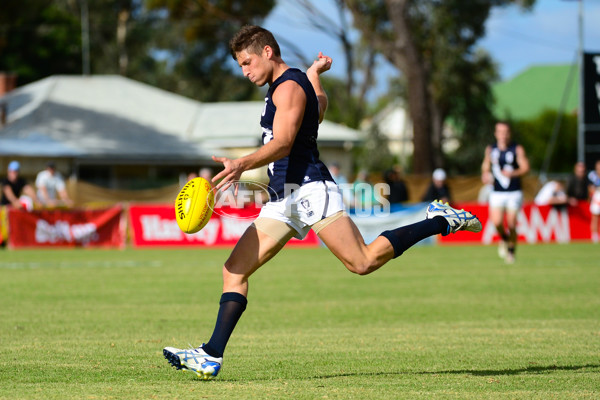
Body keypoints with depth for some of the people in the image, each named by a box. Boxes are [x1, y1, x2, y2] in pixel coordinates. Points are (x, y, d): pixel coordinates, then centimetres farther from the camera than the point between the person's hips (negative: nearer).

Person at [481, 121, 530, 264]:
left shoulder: (517, 149, -1)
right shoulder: (490, 150, 8)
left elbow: (525, 167, -8)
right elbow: (485, 167, 19)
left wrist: (513, 173, -27)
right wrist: (485, 175, -4)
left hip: (514, 193, -2)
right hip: (497, 193, 2)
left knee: (511, 224, -5)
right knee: (497, 222, -15)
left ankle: (511, 250, 17)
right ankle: (504, 239, 18)